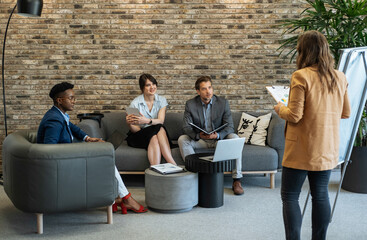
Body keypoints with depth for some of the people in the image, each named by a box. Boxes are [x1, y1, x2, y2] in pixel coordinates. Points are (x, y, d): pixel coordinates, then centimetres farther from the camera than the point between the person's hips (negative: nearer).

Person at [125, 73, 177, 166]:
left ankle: (172, 164, -42)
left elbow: (161, 120, -16)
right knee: (154, 138, -34)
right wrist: (129, 124, -33)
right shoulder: (135, 103, -8)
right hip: (139, 136, -2)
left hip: (156, 132, 2)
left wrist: (147, 121, -37)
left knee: (160, 129, -33)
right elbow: (135, 130, -9)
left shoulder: (161, 100, 0)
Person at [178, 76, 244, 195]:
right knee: (182, 139, -26)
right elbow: (187, 127, -11)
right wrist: (198, 135, -33)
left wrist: (217, 135, -32)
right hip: (199, 140, 0)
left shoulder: (223, 103, -6)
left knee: (234, 138, -30)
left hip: (219, 138, 0)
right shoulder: (190, 104, -5)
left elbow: (230, 127, -11)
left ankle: (237, 180, -28)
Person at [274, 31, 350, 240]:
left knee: (290, 197, 3)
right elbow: (346, 113, 12)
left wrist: (280, 109, 3)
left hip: (301, 151, -6)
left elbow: (295, 115, -17)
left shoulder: (301, 76, -15)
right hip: (328, 149, 6)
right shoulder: (340, 78, 4)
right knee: (321, 195, 14)